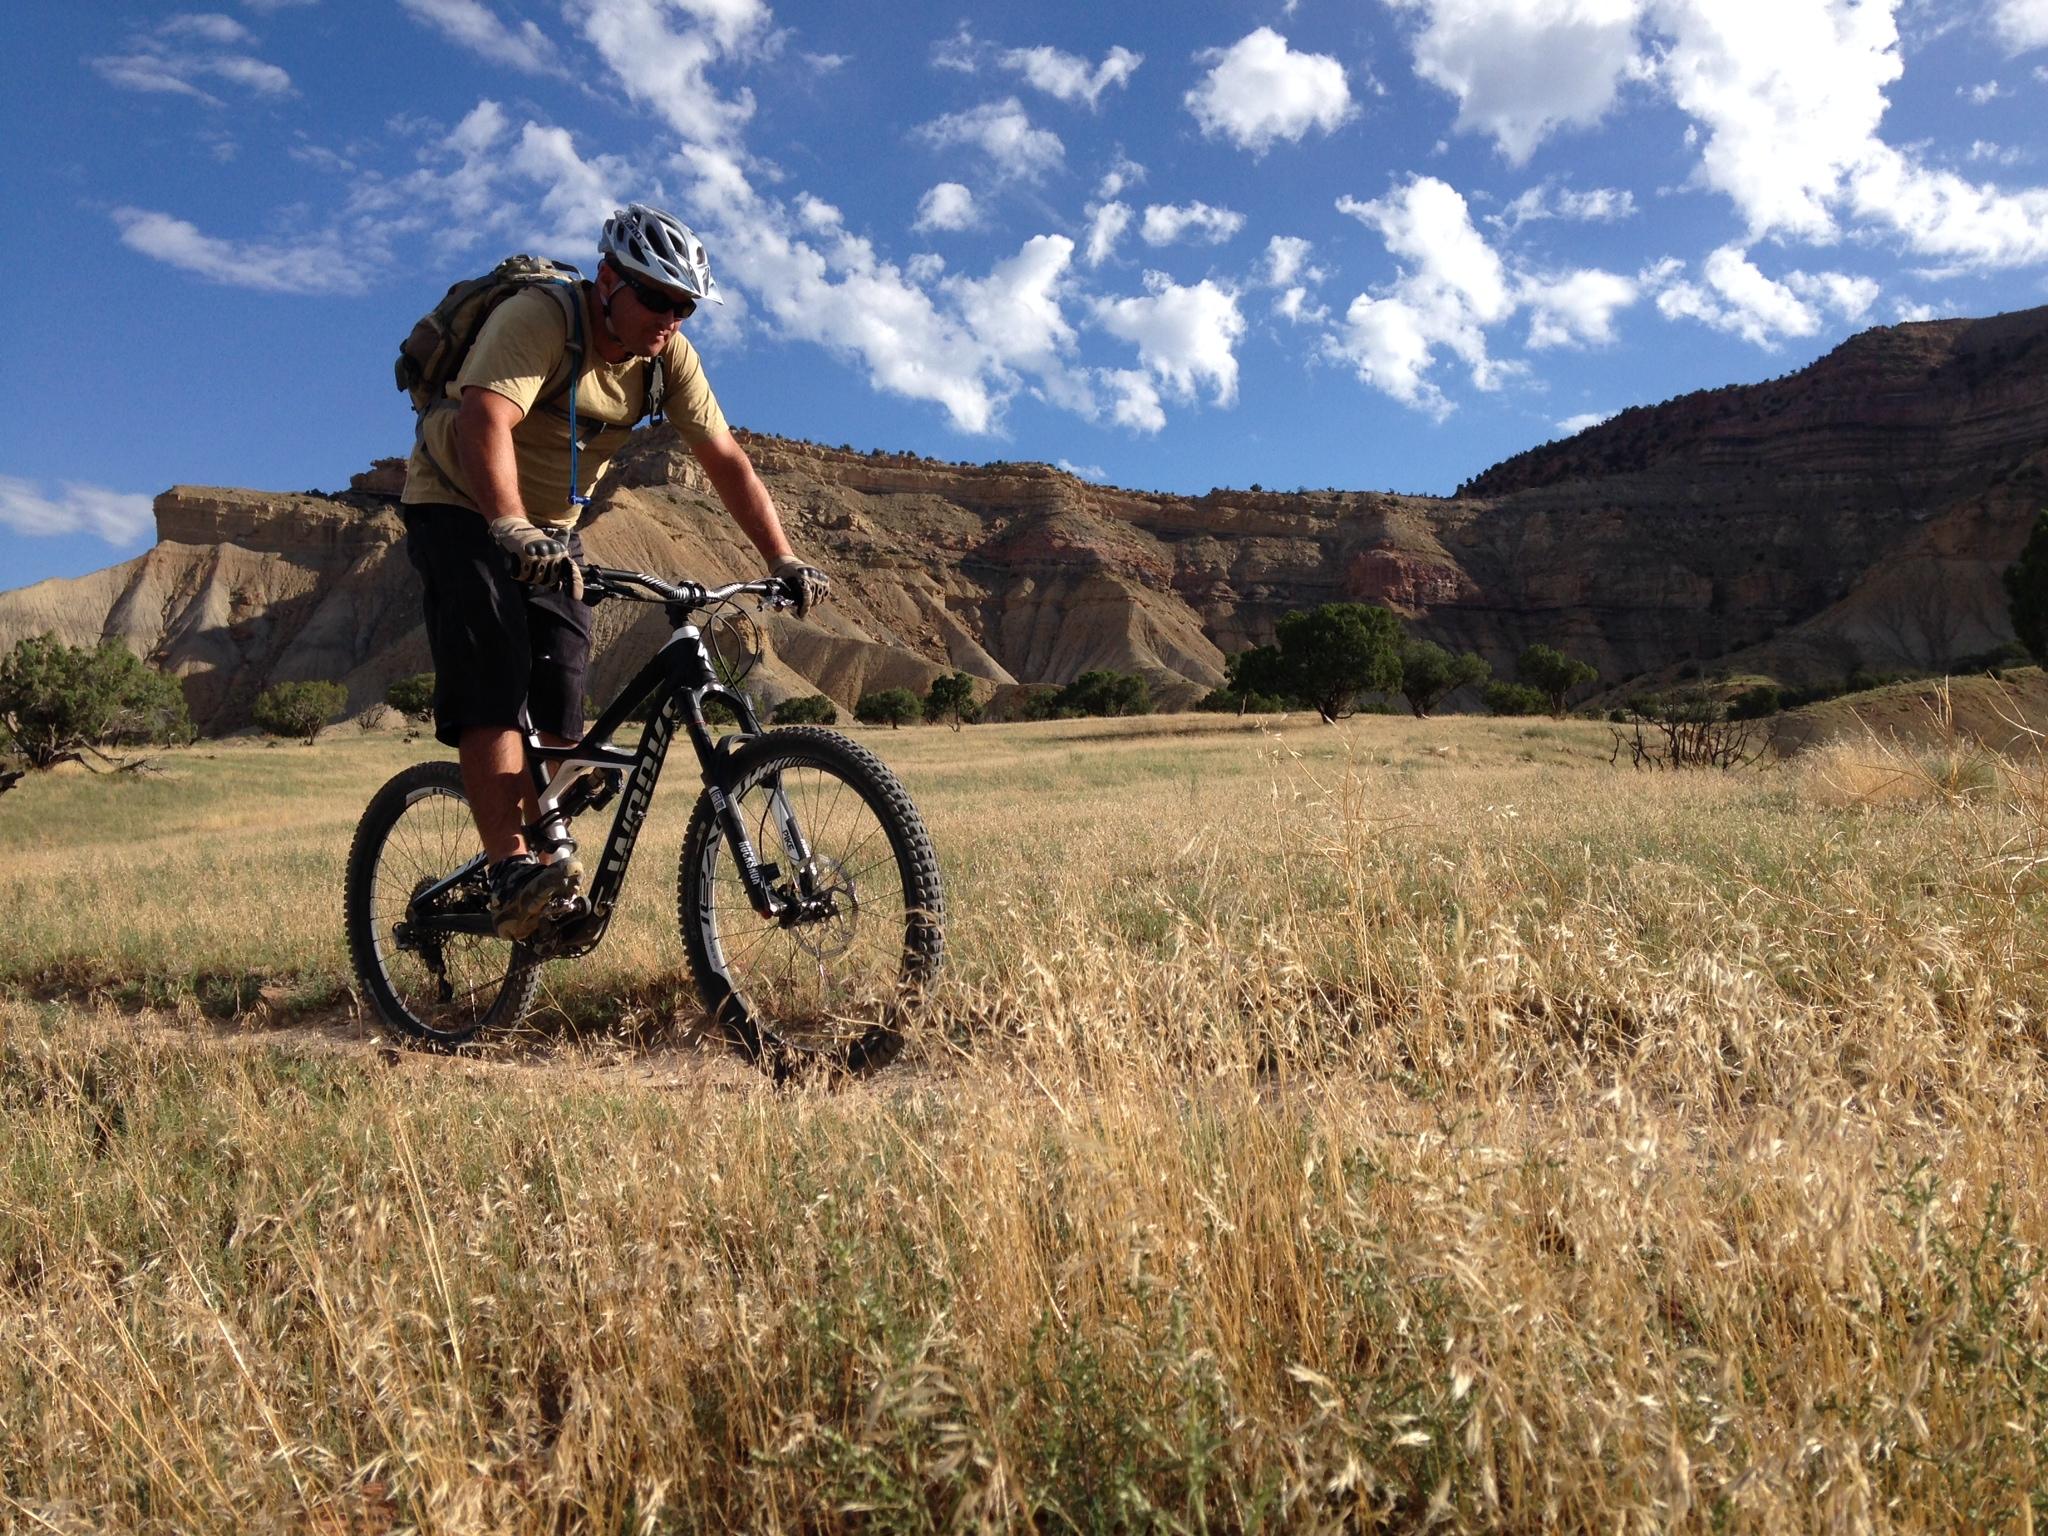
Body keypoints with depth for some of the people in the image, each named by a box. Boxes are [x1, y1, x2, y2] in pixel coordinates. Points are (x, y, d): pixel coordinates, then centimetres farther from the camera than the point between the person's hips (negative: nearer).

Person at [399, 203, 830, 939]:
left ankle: (544, 884, 5)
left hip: (550, 526, 6)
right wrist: (511, 529, -57)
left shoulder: (668, 356, -7)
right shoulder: (539, 319, -25)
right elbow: (485, 421, -41)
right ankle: (511, 874, -28)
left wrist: (784, 561, -18)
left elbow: (727, 462, -8)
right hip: (462, 511, -6)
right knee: (493, 688, -22)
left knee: (559, 703, -4)